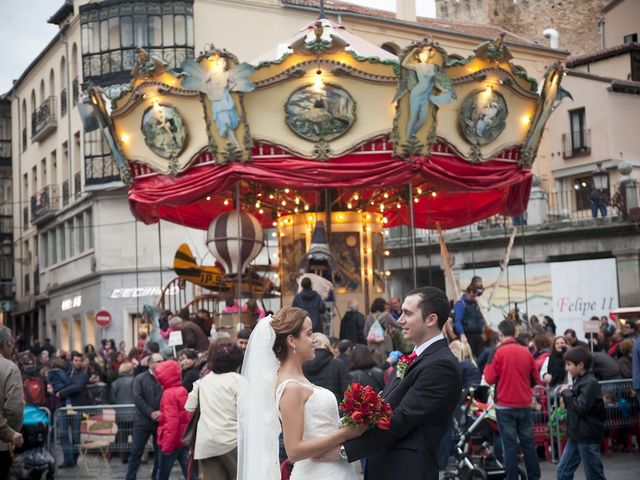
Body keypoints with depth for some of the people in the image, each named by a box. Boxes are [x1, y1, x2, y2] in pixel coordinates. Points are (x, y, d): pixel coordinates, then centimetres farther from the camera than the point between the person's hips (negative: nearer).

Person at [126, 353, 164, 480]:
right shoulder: (140, 378, 1)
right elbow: (137, 398, -8)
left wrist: (161, 412, -19)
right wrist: (151, 413, -16)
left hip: (160, 421, 1)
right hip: (143, 421, -1)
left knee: (159, 452, 8)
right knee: (136, 452, 2)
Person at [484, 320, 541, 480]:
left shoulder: (499, 352, -9)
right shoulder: (526, 352, 3)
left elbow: (490, 378, -8)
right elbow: (535, 379, 10)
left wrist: (488, 364, 9)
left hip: (505, 406, -4)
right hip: (525, 405, 4)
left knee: (510, 445, -1)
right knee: (528, 443, 11)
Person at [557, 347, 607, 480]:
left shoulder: (590, 382, -17)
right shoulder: (579, 380, 12)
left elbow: (581, 408, -24)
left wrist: (566, 393, -11)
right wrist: (568, 393, 0)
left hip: (588, 436, -9)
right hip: (576, 435, 9)